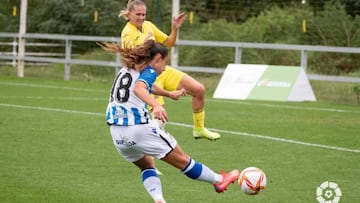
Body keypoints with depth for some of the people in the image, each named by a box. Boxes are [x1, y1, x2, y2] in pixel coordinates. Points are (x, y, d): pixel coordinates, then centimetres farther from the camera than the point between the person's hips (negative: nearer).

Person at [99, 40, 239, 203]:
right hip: (140, 127, -7)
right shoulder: (149, 71, -3)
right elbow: (139, 89, -25)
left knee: (146, 165, 26)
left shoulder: (125, 70, 20)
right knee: (182, 160, 9)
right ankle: (219, 180, 25)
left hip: (116, 132, 7)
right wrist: (157, 105, -44)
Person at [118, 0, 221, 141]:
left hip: (163, 71, 7)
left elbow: (169, 43, 14)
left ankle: (199, 129, 15)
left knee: (199, 89, 0)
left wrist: (175, 29, -3)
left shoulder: (148, 25, 7)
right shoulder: (128, 33, -14)